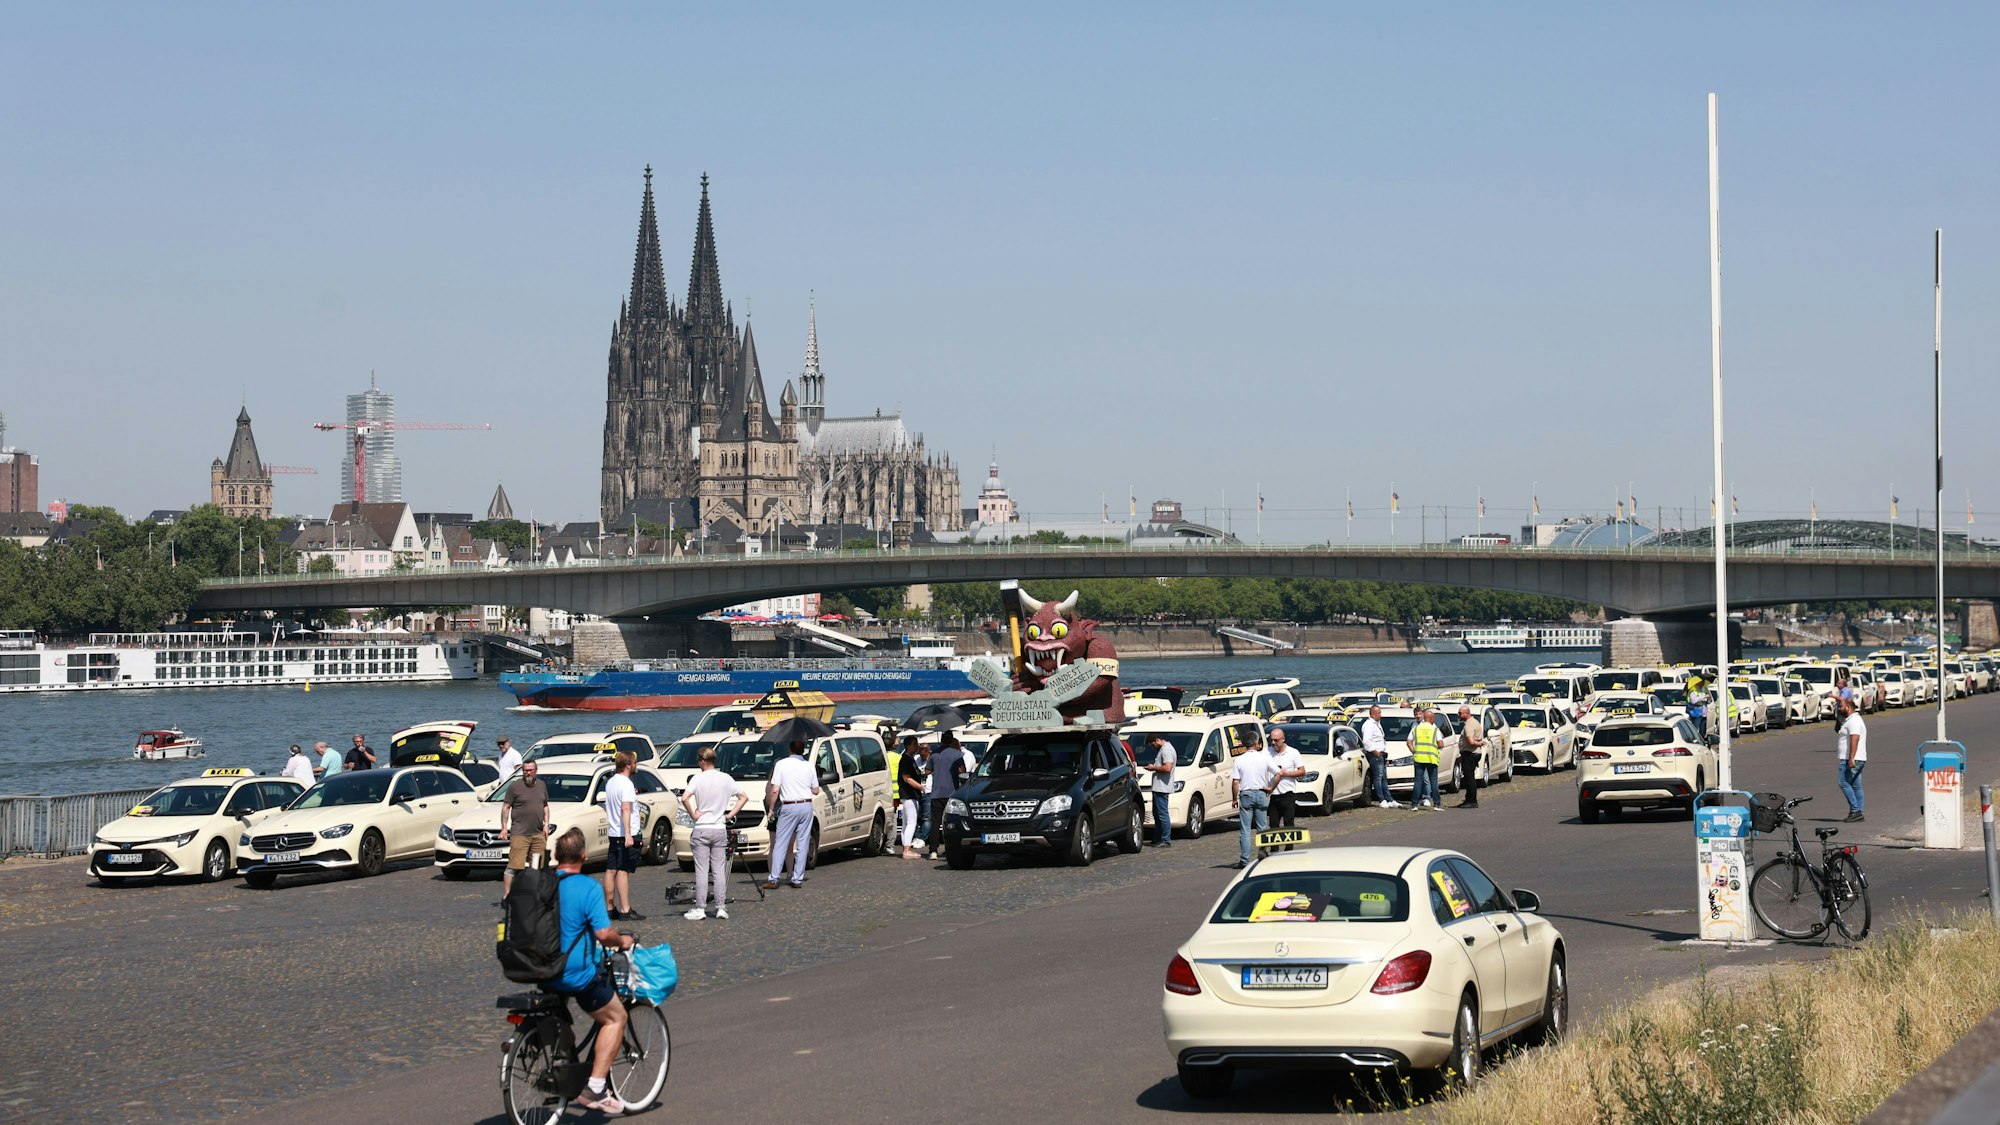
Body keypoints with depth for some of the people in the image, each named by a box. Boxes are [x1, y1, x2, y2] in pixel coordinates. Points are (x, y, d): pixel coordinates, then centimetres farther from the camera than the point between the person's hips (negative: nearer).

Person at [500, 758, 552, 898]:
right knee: (514, 865, -13)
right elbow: (506, 807, -1)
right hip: (519, 833, -6)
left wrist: (546, 824, 11)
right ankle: (506, 895, -13)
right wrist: (504, 827, -8)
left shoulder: (542, 785, 14)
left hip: (538, 834, 6)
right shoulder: (515, 786, -2)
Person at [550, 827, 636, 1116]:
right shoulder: (587, 888, -15)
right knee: (615, 1018, 13)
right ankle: (595, 1088, 3)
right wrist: (623, 941, 3)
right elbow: (604, 933, -18)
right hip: (577, 973, -6)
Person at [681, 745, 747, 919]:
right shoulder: (726, 778, 3)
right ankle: (721, 908, 4)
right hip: (720, 829, 3)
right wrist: (730, 814, 8)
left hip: (701, 829, -3)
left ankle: (700, 909, -1)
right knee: (719, 871, 6)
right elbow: (743, 797, 8)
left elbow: (684, 798, -21)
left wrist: (693, 814, -8)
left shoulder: (698, 778, -9)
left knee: (702, 871, -2)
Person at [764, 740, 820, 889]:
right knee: (802, 845, 7)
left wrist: (771, 809, 1)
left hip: (789, 807, -3)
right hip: (806, 806, 3)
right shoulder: (809, 766, 5)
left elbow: (774, 791, -8)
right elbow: (816, 791, 9)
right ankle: (798, 878, 7)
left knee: (780, 844, 1)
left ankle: (774, 879, -3)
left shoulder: (781, 764, -3)